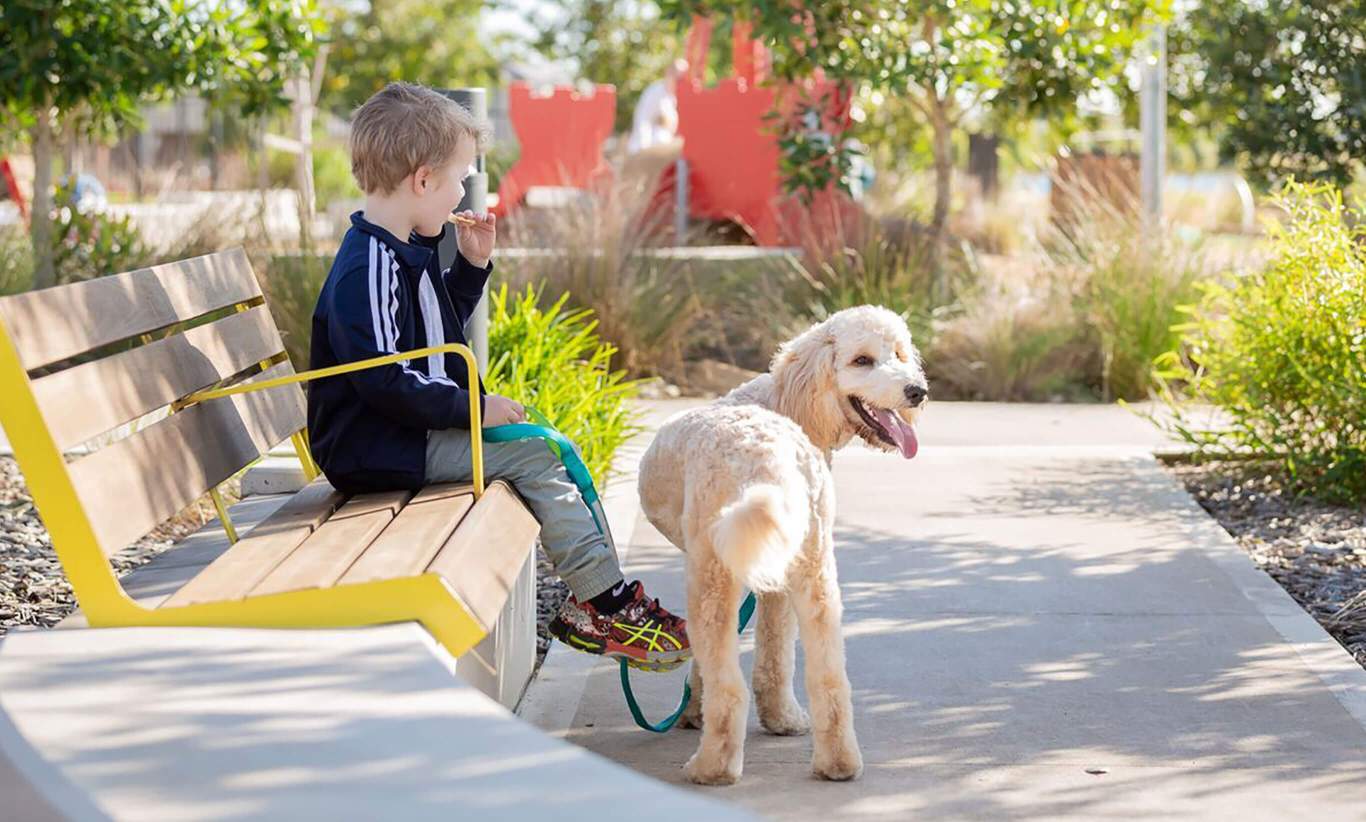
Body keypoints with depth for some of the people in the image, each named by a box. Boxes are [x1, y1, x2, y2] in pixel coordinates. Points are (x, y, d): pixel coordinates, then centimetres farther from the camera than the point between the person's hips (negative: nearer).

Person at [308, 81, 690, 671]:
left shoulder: (401, 252, 13)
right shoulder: (370, 268, -21)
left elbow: (437, 330, 28)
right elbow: (384, 382, -28)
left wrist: (473, 265, 16)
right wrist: (473, 406, -21)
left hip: (419, 429, 11)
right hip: (379, 451, -11)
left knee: (544, 448, 8)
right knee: (534, 454, -16)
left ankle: (593, 603, 3)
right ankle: (607, 605, -11)